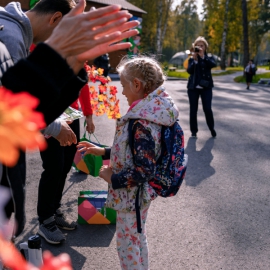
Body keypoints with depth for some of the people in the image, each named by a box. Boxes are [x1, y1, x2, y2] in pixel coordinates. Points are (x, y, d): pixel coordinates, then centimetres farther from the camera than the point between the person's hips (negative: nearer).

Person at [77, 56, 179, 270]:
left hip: (131, 195, -9)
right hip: (139, 193, 9)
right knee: (138, 238, 25)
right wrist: (102, 151, 10)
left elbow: (144, 171, -30)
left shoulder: (142, 124, -29)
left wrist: (112, 178, -18)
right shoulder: (150, 113, 1)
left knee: (127, 243, 10)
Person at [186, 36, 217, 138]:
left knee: (207, 109, -9)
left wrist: (203, 57, -23)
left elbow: (213, 64, -15)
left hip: (206, 87, -1)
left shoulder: (209, 57, 6)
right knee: (193, 110, 1)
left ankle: (212, 128, 11)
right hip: (193, 87, 1)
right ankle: (194, 131, 11)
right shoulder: (192, 59, 6)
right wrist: (195, 60, -21)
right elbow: (189, 70, -9)